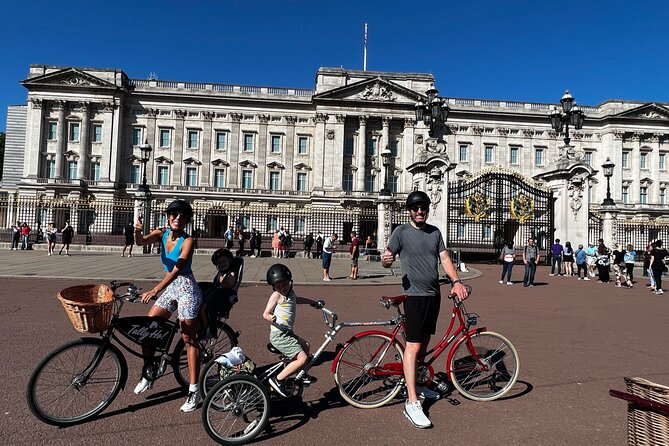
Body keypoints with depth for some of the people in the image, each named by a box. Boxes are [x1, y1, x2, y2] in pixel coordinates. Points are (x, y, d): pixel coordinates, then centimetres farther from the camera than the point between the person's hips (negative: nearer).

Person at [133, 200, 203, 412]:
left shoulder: (187, 241, -16)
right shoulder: (162, 234, 2)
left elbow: (176, 270, -25)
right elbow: (141, 242, -14)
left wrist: (155, 290, -35)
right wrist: (138, 231, -37)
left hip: (186, 289, -6)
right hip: (169, 288, 7)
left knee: (189, 340, -3)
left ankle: (194, 391, 5)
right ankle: (148, 375, 27)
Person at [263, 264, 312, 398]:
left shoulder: (290, 293, 13)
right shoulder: (276, 295, -12)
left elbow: (297, 300, 36)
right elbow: (265, 314, -14)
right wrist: (271, 318, -36)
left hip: (287, 333, 9)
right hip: (279, 335, -9)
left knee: (305, 346, 26)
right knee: (303, 358, -16)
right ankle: (278, 379, -10)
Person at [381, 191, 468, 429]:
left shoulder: (435, 232, 11)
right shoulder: (401, 231, -6)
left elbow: (444, 258, 7)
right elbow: (387, 258, -9)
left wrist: (456, 281, -7)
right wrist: (386, 260, -34)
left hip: (434, 295, 6)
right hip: (415, 295, -6)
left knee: (424, 341, 17)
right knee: (413, 346, -8)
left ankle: (415, 384, 34)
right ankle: (412, 403, -4)